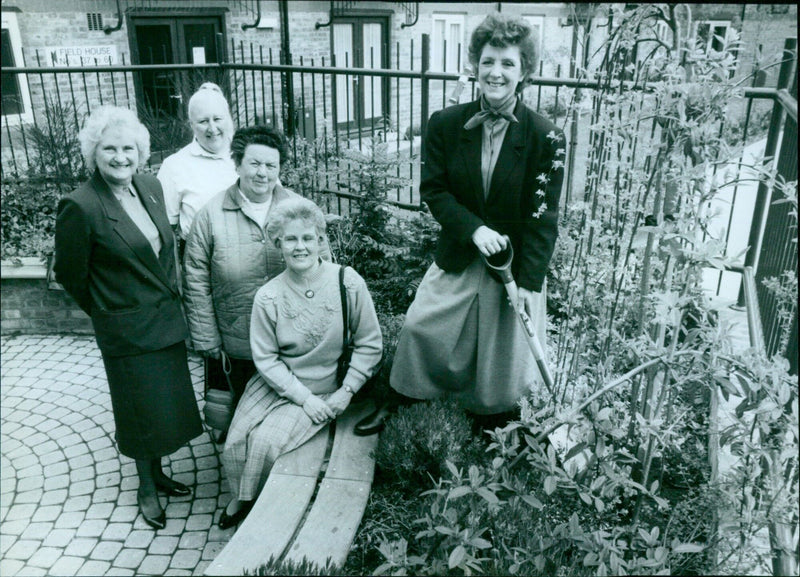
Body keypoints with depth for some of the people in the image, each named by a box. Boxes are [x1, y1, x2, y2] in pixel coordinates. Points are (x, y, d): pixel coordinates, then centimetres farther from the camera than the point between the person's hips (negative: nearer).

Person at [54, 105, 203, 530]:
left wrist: (170, 296, 15)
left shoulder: (151, 188, 0)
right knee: (143, 411, 9)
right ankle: (146, 488, 33)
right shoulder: (79, 207, -19)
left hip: (167, 319, 6)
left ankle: (157, 475, 41)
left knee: (168, 403, 18)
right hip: (127, 330, -6)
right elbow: (70, 274, -8)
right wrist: (106, 311, 1)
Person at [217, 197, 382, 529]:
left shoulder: (348, 283, -11)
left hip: (324, 390, -2)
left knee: (266, 442, -19)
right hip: (275, 384, 2)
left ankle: (260, 511, 12)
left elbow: (369, 344, -3)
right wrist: (304, 398, -13)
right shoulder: (268, 296, -9)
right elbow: (266, 358, -4)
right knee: (235, 443, -12)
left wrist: (346, 392, -9)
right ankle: (241, 499, 22)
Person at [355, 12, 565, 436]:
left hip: (515, 261, -2)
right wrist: (474, 229, -19)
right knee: (420, 327, 7)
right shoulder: (445, 125, -6)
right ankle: (393, 406, 32)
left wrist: (529, 282, -16)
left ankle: (494, 434, 36)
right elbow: (433, 190, -4)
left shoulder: (545, 138, -13)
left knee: (503, 348, 11)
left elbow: (542, 217, -12)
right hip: (457, 257, 2)